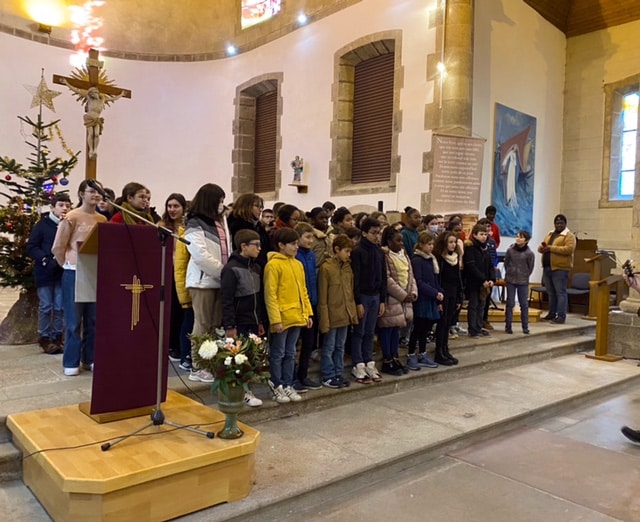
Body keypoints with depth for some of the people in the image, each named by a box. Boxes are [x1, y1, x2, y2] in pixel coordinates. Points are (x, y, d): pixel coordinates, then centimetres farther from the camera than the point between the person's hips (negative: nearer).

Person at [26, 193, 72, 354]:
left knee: (60, 307, 7)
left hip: (63, 271, 2)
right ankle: (44, 338, 15)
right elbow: (31, 247, -5)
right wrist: (45, 260, -17)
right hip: (45, 271, -2)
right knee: (46, 306, 3)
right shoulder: (42, 224, -3)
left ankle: (57, 337, 18)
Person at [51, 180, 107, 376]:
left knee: (94, 319, 10)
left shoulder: (103, 220, 8)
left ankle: (90, 359, 22)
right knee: (73, 320, 2)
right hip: (74, 274, -5)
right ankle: (71, 362, 13)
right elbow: (57, 248, -5)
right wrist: (69, 265, 4)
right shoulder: (72, 217, -8)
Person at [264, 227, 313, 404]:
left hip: (297, 317, 7)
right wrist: (275, 319, -17)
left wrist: (308, 313, 10)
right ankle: (277, 387, 16)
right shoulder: (273, 265, -11)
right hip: (282, 319, -7)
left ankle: (288, 386, 24)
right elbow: (270, 295, -14)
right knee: (278, 354, 5)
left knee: (290, 354, 14)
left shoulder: (298, 264, 11)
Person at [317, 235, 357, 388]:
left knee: (340, 346, 16)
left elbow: (351, 292, 13)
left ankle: (338, 373, 27)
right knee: (329, 347, 5)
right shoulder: (326, 268, -13)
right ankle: (328, 377, 16)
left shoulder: (347, 267, 7)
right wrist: (324, 319, -15)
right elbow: (322, 298, -13)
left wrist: (353, 312, 8)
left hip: (345, 315, 7)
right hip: (332, 315, -6)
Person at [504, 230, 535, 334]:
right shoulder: (510, 250, -4)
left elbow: (530, 268, 1)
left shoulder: (529, 253, -9)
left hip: (523, 282, -1)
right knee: (510, 303, 5)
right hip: (510, 280, 1)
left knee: (524, 304, 6)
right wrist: (509, 274, 7)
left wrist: (524, 276, 4)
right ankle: (508, 326, 11)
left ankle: (525, 327, 15)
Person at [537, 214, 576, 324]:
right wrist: (542, 248, -5)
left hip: (560, 269, -7)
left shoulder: (569, 236, -4)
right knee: (551, 293, 13)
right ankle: (552, 313, 22)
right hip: (547, 268, 7)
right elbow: (541, 247, 21)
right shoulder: (550, 234, 19)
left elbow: (569, 249, -19)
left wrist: (551, 248, -20)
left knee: (560, 293, -5)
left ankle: (561, 316, -3)